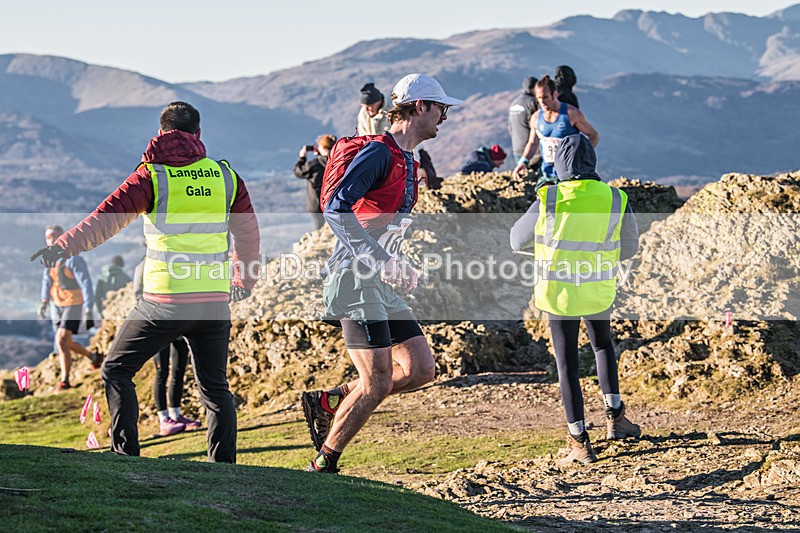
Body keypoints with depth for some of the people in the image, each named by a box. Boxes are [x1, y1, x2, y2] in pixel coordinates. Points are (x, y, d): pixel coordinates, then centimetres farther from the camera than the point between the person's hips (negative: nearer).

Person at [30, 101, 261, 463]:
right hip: (215, 301, 3)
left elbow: (108, 217, -13)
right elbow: (248, 233, 17)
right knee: (215, 387, 13)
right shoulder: (225, 176, 8)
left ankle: (125, 455, 5)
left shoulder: (152, 175, -2)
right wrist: (244, 281, 32)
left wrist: (62, 247, -13)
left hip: (164, 299, -3)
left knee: (116, 370, 12)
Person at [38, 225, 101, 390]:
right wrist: (44, 301, 7)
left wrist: (88, 310, -30)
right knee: (67, 343, 15)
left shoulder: (73, 260, -22)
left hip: (74, 305, -8)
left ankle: (64, 381, -6)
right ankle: (93, 357, 41)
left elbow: (86, 284, -25)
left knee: (61, 341, -17)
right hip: (58, 306, 8)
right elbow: (46, 279, 17)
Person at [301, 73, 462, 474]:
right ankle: (323, 466, 1)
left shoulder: (407, 162, 18)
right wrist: (379, 261, -27)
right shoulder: (378, 153, -12)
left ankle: (325, 402, 13)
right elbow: (336, 208, -23)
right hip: (354, 279, -9)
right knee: (378, 383, -12)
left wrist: (400, 267, 16)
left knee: (421, 369, 3)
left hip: (381, 284, 9)